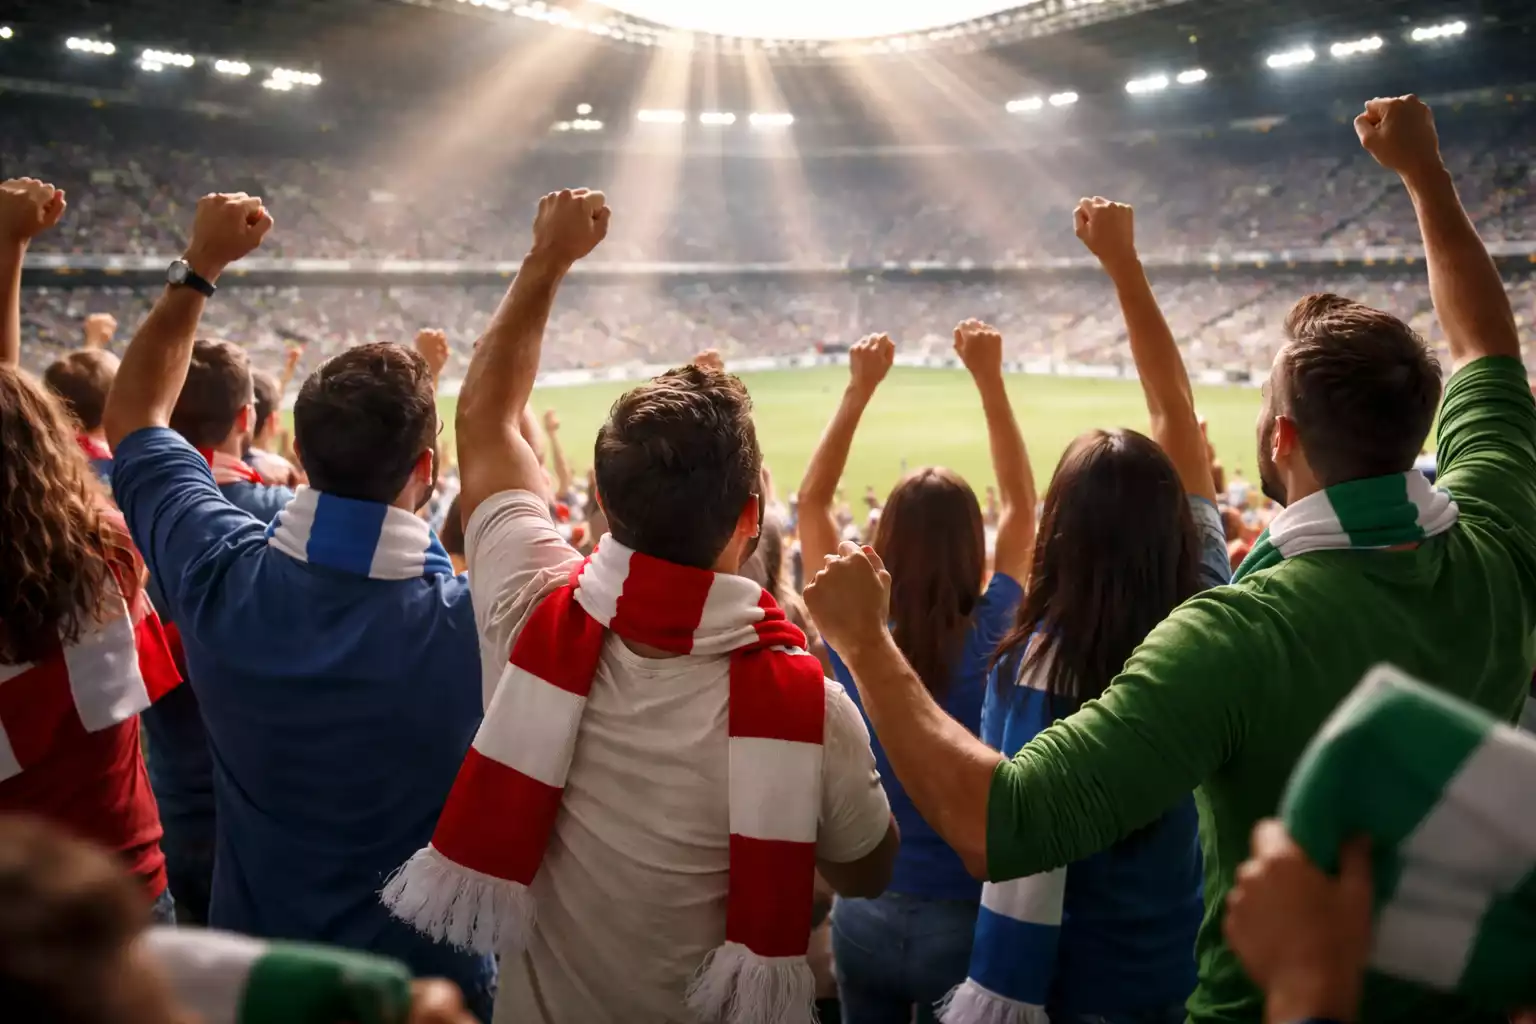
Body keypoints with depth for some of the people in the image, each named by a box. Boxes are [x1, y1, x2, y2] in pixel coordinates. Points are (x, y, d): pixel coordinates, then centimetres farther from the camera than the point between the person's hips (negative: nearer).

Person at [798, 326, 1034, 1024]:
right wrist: (989, 381, -1)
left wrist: (859, 389, 0)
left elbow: (812, 502, -1)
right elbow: (1019, 507, -2)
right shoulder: (989, 638, -16)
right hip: (963, 914, -1)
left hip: (866, 909, 1)